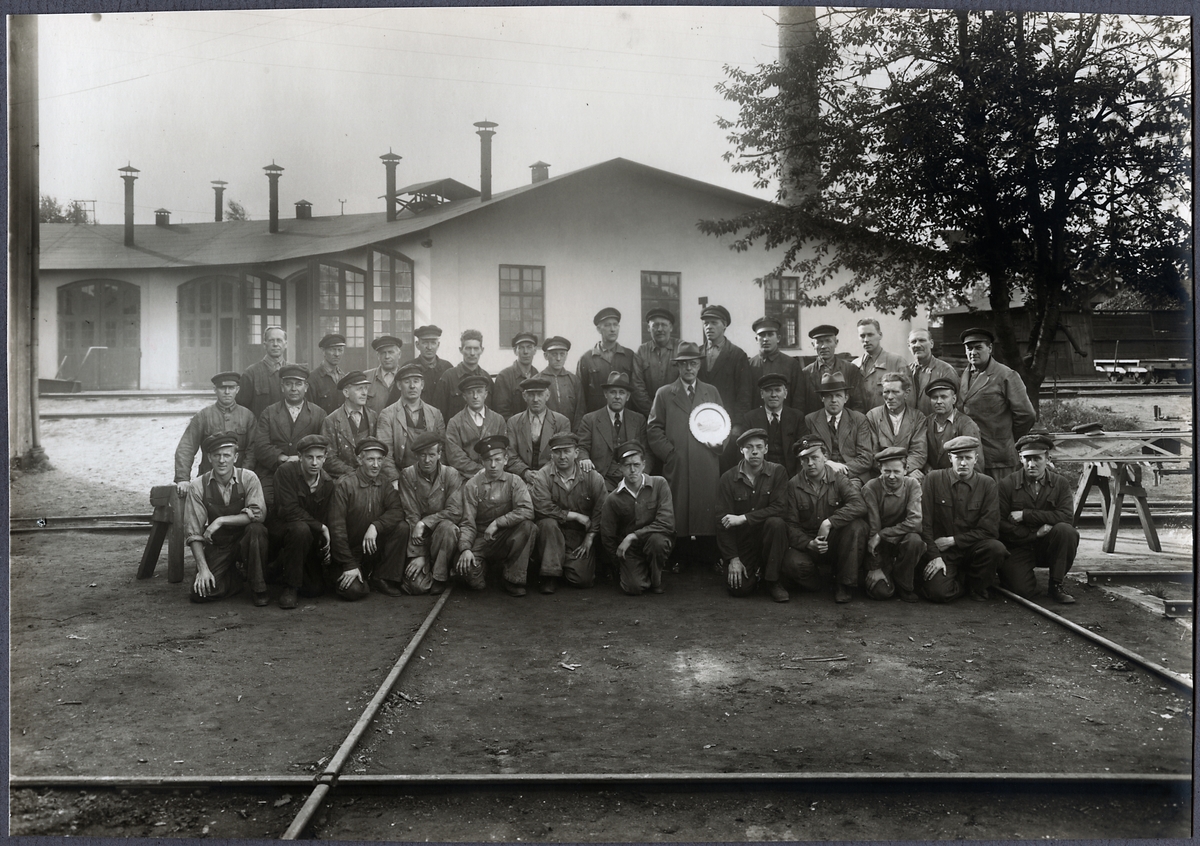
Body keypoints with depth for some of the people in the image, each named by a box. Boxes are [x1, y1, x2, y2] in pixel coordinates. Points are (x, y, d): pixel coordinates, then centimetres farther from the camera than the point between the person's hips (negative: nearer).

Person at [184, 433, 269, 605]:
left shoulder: (248, 478, -8)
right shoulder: (197, 486, -6)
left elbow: (258, 513, -21)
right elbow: (193, 532, -7)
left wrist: (221, 521, -25)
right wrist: (203, 568, -16)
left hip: (244, 540, 0)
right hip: (216, 546, 1)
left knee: (256, 529, -34)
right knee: (201, 593, -19)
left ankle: (259, 589, -15)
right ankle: (233, 577, 16)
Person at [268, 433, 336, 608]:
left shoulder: (328, 482, -1)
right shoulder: (286, 472, -16)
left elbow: (326, 519, 5)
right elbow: (289, 511, -24)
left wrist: (327, 547, -9)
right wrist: (321, 528, -21)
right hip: (281, 530, -5)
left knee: (316, 589, -6)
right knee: (301, 529, -40)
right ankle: (290, 587, -23)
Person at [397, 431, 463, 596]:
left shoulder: (451, 475, -4)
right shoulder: (407, 475, -5)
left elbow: (455, 512, -13)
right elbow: (411, 515, -10)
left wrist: (424, 522, -23)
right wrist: (417, 555, -17)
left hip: (441, 533, 1)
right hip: (417, 539, 0)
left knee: (447, 527, -35)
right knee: (417, 585, -21)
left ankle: (439, 576, -14)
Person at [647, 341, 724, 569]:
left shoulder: (712, 392, 17)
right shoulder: (664, 394, 10)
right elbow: (653, 429, 5)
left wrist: (718, 444, -2)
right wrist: (670, 453, -5)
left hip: (707, 467, 1)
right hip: (676, 466, -1)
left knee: (707, 513, -2)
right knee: (678, 515, -3)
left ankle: (709, 564, 4)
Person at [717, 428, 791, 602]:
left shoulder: (777, 472, -5)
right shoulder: (728, 478, -5)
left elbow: (780, 507, -16)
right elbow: (722, 521, -7)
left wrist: (743, 518, -23)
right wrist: (733, 559, -13)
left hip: (766, 534, 0)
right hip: (740, 540, 0)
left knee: (776, 523, -33)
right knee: (740, 589, -19)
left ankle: (772, 580, -14)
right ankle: (753, 572, 20)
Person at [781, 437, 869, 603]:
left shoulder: (838, 479, -3)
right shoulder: (793, 485, -2)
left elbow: (859, 505, -22)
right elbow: (791, 524, -5)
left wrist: (829, 522, -30)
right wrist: (808, 543, -24)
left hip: (836, 542, 1)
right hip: (806, 543, 0)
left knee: (857, 526, -30)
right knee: (793, 563, -33)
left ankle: (844, 583, -15)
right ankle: (813, 583, 6)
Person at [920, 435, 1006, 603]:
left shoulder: (987, 484, -1)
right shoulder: (933, 479, -2)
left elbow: (989, 530, -6)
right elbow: (924, 522, -4)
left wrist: (952, 540, -11)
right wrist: (934, 556, -13)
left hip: (973, 549, 1)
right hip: (942, 552, -1)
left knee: (996, 548, -31)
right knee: (938, 592, -25)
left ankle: (975, 585, 0)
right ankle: (960, 582, 13)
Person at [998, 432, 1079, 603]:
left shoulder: (1060, 483, 0)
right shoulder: (1006, 484, -5)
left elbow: (1065, 516, -16)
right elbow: (1001, 525, -10)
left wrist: (1025, 515, -20)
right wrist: (1035, 534, -17)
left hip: (1048, 547, 2)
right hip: (1017, 548, -1)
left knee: (1066, 530, -29)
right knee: (1022, 590, -22)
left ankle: (1056, 585, -12)